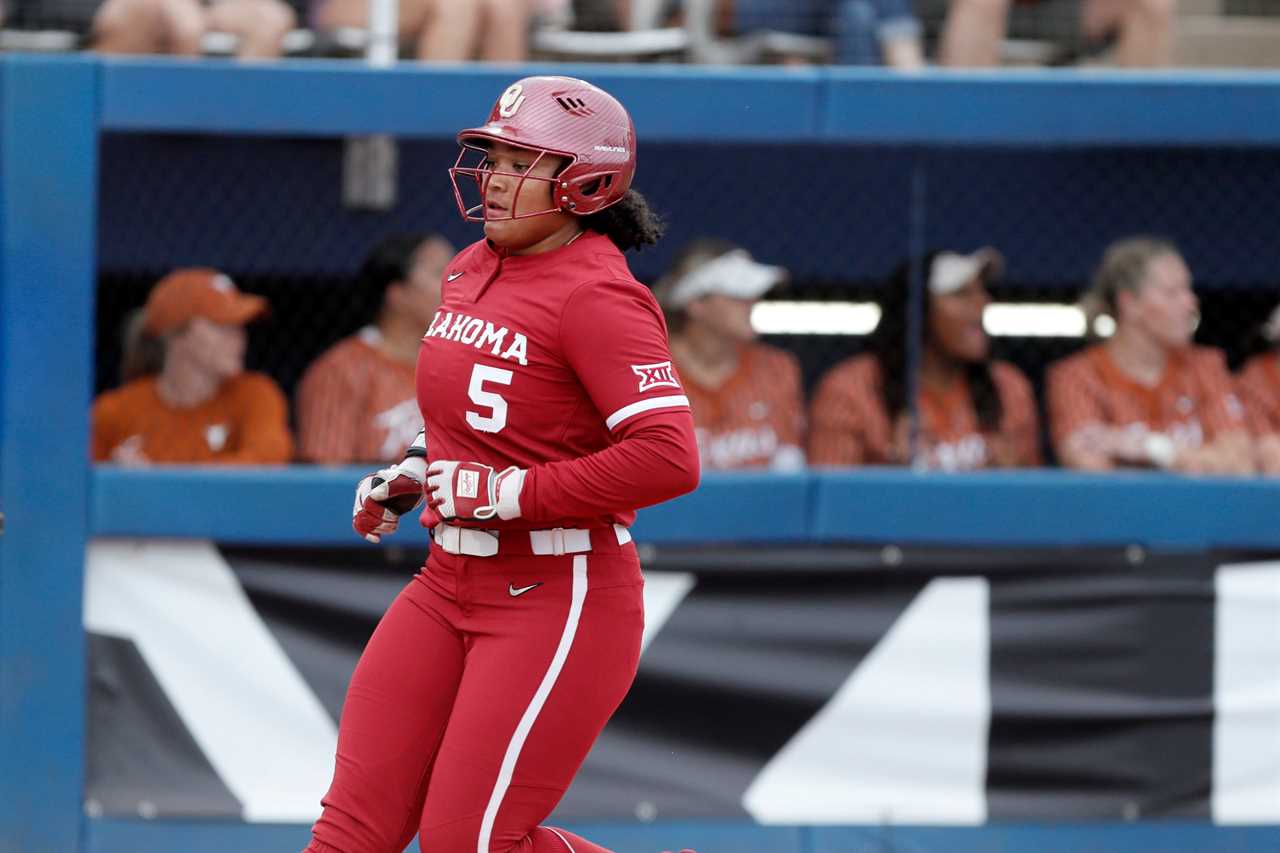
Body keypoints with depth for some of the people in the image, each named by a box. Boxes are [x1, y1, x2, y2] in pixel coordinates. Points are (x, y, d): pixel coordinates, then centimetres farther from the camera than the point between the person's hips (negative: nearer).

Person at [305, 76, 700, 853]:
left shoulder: (595, 297, -17)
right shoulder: (474, 270, 10)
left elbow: (668, 459, -28)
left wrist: (507, 494, -23)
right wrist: (415, 475, 10)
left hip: (558, 600, -8)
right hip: (450, 585, 8)